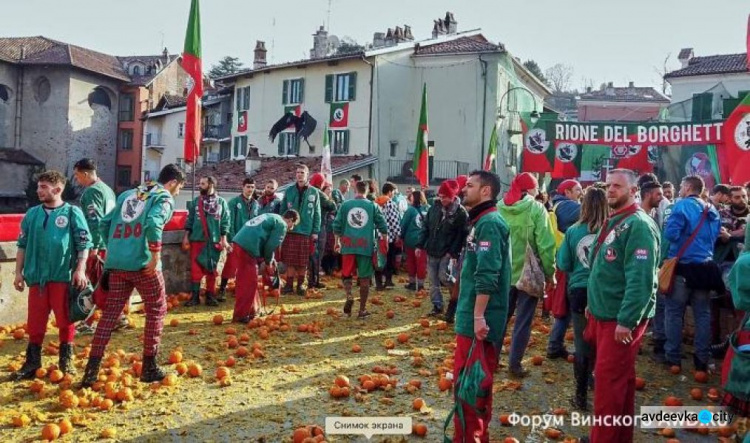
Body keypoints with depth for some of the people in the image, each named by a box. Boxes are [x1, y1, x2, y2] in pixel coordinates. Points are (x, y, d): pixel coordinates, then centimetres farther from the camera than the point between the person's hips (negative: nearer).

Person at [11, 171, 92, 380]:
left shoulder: (72, 212, -2)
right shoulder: (32, 214, 9)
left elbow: (84, 244, -3)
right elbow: (23, 245, 14)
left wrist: (80, 270, -11)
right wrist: (19, 272, 11)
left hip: (63, 276, -3)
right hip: (37, 277, 3)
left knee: (65, 320, 4)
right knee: (35, 322, 7)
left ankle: (66, 361, 16)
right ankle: (32, 364, 17)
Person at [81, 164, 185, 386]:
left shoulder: (128, 194, 22)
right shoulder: (165, 198, 0)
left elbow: (105, 223, 18)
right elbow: (153, 223, -20)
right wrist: (156, 255, -16)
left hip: (116, 263, 6)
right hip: (143, 263, -6)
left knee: (110, 312, 10)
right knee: (156, 310, 10)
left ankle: (92, 369, 5)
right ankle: (149, 368, 12)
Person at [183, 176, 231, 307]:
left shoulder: (221, 202, 2)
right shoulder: (195, 202, 7)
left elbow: (225, 222, 1)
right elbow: (189, 220, 8)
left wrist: (223, 239, -4)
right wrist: (186, 237, 3)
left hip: (214, 240, -1)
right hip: (197, 239, 1)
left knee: (211, 269, 7)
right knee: (195, 269, 0)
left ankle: (210, 296, 15)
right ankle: (195, 296, 7)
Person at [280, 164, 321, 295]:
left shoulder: (314, 193, 2)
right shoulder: (289, 191, 5)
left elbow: (317, 214, 2)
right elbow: (282, 211, 7)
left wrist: (315, 232, -2)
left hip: (306, 232, 0)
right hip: (290, 231, 1)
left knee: (303, 262, 6)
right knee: (290, 260, 3)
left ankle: (300, 285, 20)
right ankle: (289, 285, 13)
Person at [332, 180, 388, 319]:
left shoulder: (345, 205, 5)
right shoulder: (373, 206, 2)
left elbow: (337, 225, 6)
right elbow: (383, 226, 2)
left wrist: (337, 242, 19)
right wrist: (385, 242, 16)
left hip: (348, 245, 1)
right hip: (366, 246, -1)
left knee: (346, 274, 15)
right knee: (364, 278, 5)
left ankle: (349, 296, -11)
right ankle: (362, 310, 9)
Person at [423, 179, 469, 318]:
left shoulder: (461, 212, -12)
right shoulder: (435, 207, 3)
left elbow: (461, 235, -15)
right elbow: (426, 227, 10)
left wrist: (453, 253, -20)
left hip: (447, 253, -5)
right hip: (431, 251, 5)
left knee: (444, 277, -12)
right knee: (433, 281, 7)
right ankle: (437, 306, 18)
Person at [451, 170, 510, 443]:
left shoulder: (489, 223, -16)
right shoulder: (481, 221, 15)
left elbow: (486, 276, -24)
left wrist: (479, 316, -25)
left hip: (479, 319, -10)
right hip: (471, 316, 10)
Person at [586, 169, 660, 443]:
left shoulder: (638, 225, -17)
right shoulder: (612, 223, 13)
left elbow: (640, 279, -24)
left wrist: (626, 320, -26)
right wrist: (594, 305, 18)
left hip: (622, 318, -9)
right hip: (604, 314, 10)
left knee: (609, 381, -4)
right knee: (620, 379, 18)